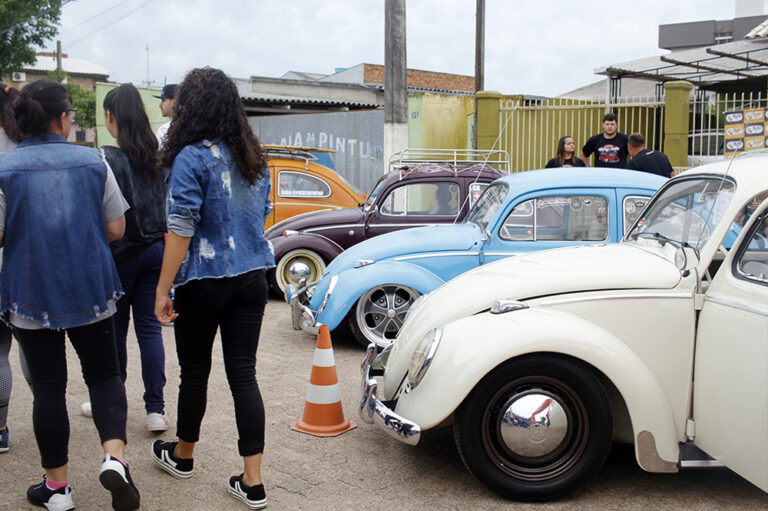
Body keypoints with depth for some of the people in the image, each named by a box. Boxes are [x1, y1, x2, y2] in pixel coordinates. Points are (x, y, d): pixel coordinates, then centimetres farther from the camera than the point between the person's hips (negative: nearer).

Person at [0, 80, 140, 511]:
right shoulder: (94, 162, -3)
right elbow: (116, 229, -1)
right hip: (91, 292, 1)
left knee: (48, 388, 10)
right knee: (104, 374, 15)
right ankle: (115, 457, -6)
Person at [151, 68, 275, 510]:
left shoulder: (192, 158, -12)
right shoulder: (255, 159, 9)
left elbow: (181, 229, -15)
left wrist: (163, 290, -10)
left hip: (205, 283, -5)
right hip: (252, 279, 5)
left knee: (195, 371, 13)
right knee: (243, 374, 6)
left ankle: (182, 456, 36)